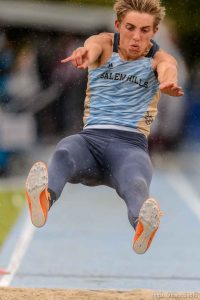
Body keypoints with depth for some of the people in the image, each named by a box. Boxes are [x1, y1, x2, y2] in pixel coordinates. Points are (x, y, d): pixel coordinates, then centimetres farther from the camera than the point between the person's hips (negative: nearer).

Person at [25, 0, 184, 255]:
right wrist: (84, 53, -45)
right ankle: (45, 199, -69)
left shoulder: (159, 59, 8)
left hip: (131, 144, -1)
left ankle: (143, 226, -71)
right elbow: (93, 47, -17)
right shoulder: (105, 44, 10)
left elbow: (168, 68, -19)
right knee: (65, 151, -37)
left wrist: (168, 81, -46)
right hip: (91, 138, 1)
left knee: (136, 183, -37)